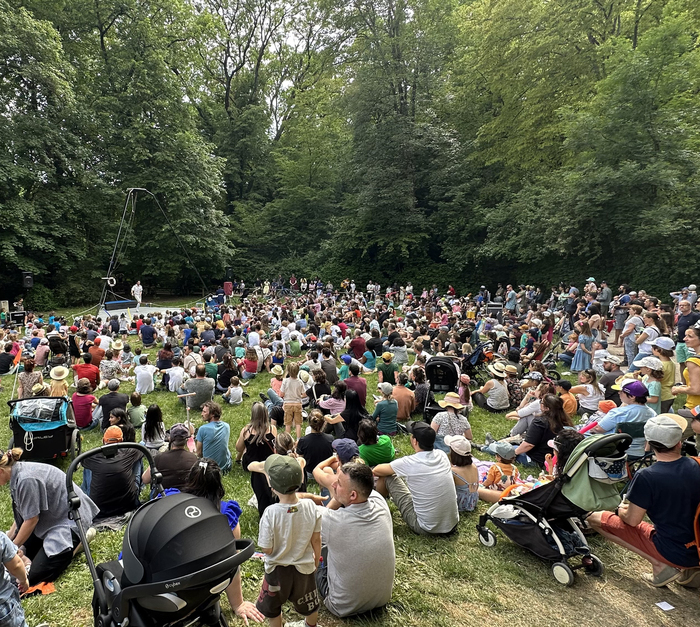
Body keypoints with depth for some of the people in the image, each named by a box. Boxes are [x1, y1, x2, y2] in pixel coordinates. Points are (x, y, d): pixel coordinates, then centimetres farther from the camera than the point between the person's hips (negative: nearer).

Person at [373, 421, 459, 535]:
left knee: (387, 477, 4)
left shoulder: (409, 463, -19)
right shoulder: (442, 455, -4)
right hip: (453, 525, 6)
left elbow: (376, 471, -2)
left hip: (427, 529, -5)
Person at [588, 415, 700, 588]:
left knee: (595, 518, -2)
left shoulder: (646, 476, -23)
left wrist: (621, 509, 8)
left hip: (673, 552, -6)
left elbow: (632, 520, -14)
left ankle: (659, 565, -3)